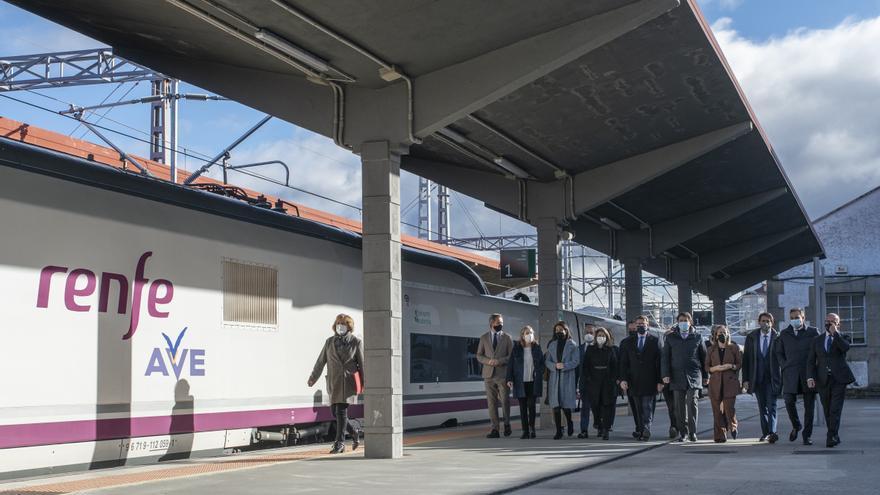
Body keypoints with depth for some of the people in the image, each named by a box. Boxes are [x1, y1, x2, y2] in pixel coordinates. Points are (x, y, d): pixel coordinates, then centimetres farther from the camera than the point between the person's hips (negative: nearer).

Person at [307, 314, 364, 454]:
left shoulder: (356, 342, 1)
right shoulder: (329, 342, 11)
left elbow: (362, 363, 1)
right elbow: (321, 361, 16)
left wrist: (364, 383, -2)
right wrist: (313, 378, 18)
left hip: (348, 380, -5)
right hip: (334, 381, 5)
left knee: (341, 410, -10)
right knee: (335, 411, 4)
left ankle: (339, 443, -6)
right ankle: (354, 433, 25)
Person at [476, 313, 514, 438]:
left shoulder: (507, 338, 5)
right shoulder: (484, 338, 10)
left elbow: (511, 356, 1)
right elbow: (479, 356, 9)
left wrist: (500, 361, -14)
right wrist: (488, 361, -10)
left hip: (503, 374, -1)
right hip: (489, 374, 2)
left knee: (505, 401, -1)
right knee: (491, 403, 0)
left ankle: (507, 424, 20)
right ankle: (495, 429, 3)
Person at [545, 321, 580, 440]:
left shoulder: (572, 345, 2)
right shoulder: (552, 345, 12)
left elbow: (576, 361, -3)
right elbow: (547, 361, 9)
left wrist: (564, 366, -17)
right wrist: (554, 366, -11)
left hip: (567, 377, -3)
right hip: (554, 378, 3)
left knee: (566, 403, 1)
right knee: (555, 405, -3)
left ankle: (569, 423, 30)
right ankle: (558, 431, 1)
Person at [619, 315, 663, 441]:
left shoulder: (655, 341, 5)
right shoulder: (627, 342, 13)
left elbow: (659, 363, 1)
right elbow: (623, 363, 8)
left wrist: (660, 381, -6)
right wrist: (623, 379, -4)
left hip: (650, 382, -3)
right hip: (634, 382, 3)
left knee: (648, 408, -9)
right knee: (639, 410, 5)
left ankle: (645, 430, -13)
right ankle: (641, 430, 11)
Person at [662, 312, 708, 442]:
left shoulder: (697, 338, 10)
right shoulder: (671, 338, 12)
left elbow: (704, 357, 12)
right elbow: (665, 357, 9)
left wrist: (705, 376, 8)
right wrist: (665, 374, -2)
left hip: (694, 376, -1)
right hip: (677, 376, 2)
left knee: (692, 403, -12)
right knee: (680, 406, 3)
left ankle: (692, 432, -7)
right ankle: (682, 433, 10)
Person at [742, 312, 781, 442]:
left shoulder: (778, 337, -3)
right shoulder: (751, 337, 5)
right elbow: (746, 359, 5)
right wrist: (745, 379, -1)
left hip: (772, 378, -3)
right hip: (757, 378, 3)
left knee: (771, 406, -11)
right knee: (762, 407, 10)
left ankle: (772, 432, -18)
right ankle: (765, 433, 19)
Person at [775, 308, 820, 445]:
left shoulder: (813, 332, 8)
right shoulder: (784, 334, 13)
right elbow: (779, 353, 17)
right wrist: (784, 366, 3)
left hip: (809, 373, -1)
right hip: (790, 373, 1)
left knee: (809, 405, 0)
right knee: (789, 400, -12)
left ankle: (807, 435, 8)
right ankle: (796, 426, 15)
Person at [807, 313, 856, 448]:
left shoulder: (843, 337, 7)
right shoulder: (817, 340, 13)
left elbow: (846, 347, -18)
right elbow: (811, 361, 7)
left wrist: (835, 332, -14)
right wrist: (810, 377, -6)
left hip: (839, 378, -3)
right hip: (823, 380, 3)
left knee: (835, 409, -11)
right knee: (827, 411, 8)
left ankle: (831, 437, -13)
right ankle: (835, 436, 20)